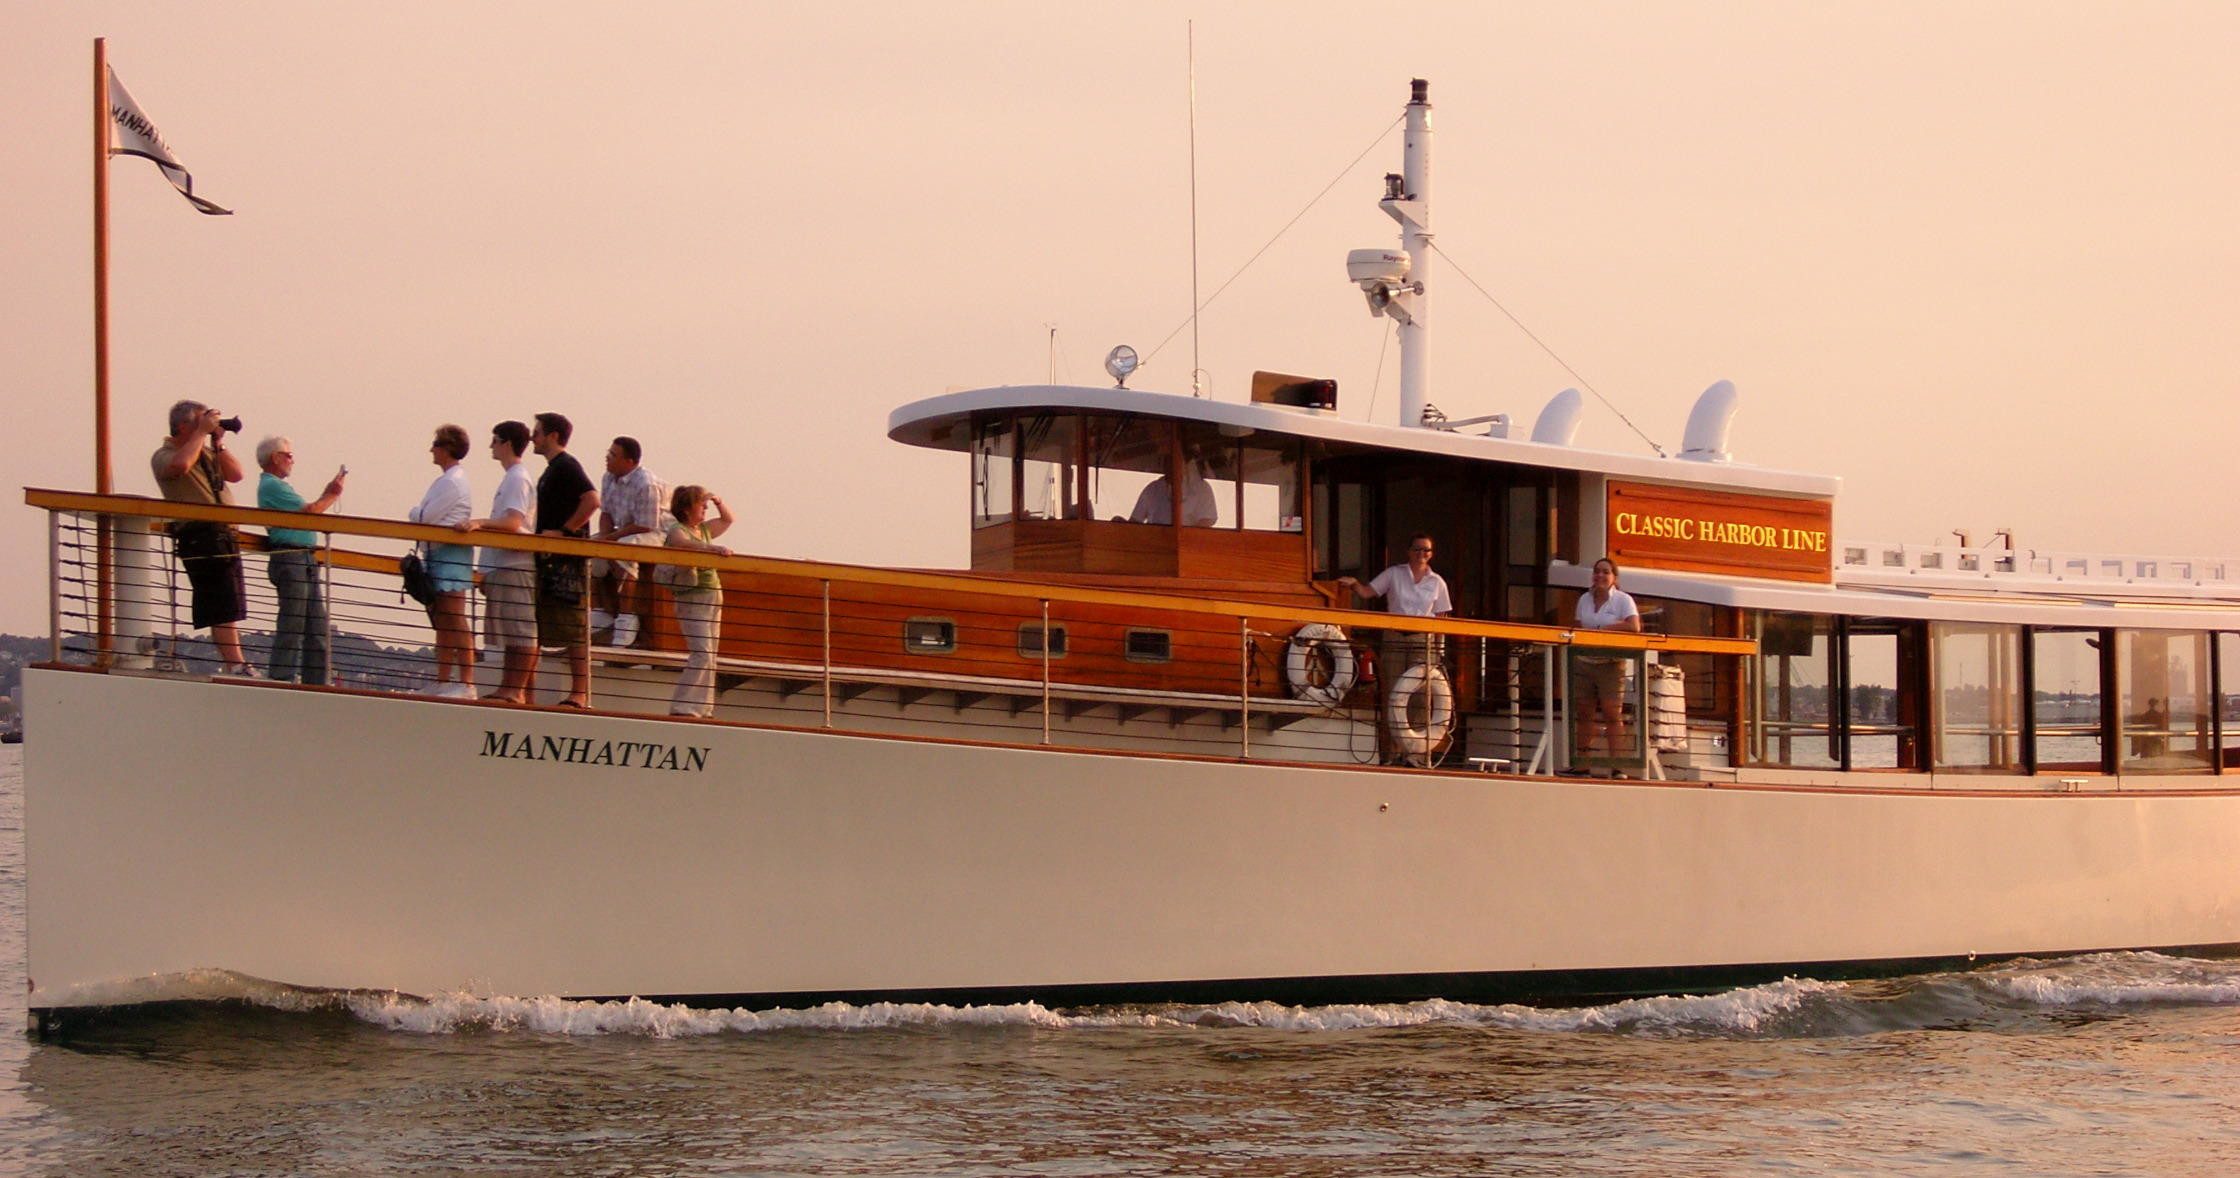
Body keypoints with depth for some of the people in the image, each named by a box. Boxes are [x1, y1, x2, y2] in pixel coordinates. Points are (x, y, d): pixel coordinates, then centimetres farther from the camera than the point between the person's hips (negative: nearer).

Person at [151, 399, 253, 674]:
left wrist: (218, 443, 4)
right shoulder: (163, 456, -3)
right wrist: (202, 433, -15)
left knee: (229, 610, 9)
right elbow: (180, 465, -27)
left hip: (225, 535, 8)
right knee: (222, 609, -14)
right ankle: (236, 667, -17)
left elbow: (235, 474, 13)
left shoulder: (206, 452, 20)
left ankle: (232, 666, 12)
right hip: (200, 536, -8)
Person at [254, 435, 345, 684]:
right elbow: (306, 513, -13)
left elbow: (306, 513, 19)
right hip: (290, 559, -10)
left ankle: (315, 682, 8)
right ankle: (281, 680, -9)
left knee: (317, 625, 8)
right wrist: (330, 496, 0)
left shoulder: (278, 486, 24)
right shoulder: (271, 485, -8)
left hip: (305, 561, 10)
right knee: (291, 626, -10)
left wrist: (328, 494, 14)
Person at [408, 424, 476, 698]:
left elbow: (425, 517, -14)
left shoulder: (452, 482, -12)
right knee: (441, 622, 11)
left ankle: (466, 684, -14)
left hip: (451, 552, -11)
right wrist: (419, 514, 3)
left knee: (455, 621, -12)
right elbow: (428, 517, 21)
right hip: (438, 554, 11)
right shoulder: (447, 480, 20)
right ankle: (443, 683, 15)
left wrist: (414, 513, 5)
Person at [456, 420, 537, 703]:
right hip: (503, 565, 11)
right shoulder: (511, 477, 18)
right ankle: (509, 689, 15)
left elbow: (513, 523, -25)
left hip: (514, 565, -11)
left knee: (520, 632, -9)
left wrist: (479, 523, -35)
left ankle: (516, 691, -10)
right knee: (511, 633, 12)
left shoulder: (517, 478, -12)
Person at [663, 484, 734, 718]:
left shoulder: (704, 529, 16)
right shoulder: (678, 529, -8)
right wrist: (711, 548, -44)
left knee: (710, 657, 9)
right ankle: (683, 707, -18)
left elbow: (728, 520, 32)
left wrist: (718, 502, 15)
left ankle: (704, 708, 12)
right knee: (702, 654, -18)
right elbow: (681, 542, -32)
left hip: (713, 595, 9)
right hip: (692, 596, -9)